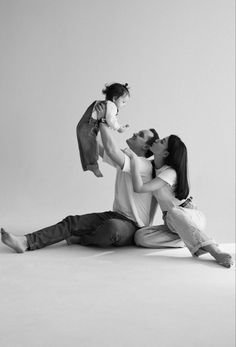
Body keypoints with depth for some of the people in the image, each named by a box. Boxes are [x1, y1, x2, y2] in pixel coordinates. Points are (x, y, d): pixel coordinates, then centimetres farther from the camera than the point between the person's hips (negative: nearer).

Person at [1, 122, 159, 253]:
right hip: (115, 216, 8)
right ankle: (27, 242, -20)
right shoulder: (124, 157, 12)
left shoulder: (144, 165, -17)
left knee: (112, 228, -41)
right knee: (72, 221, -10)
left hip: (133, 226, -8)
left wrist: (103, 119, -20)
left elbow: (110, 148, -30)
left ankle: (80, 239, -11)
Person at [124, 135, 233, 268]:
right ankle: (188, 239, -18)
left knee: (173, 212, -44)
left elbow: (139, 188, -30)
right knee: (140, 237, -19)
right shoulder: (153, 166, 6)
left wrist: (134, 158, -24)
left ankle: (215, 251, -46)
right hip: (172, 222, 7)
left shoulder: (170, 172, -19)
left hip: (192, 216, -7)